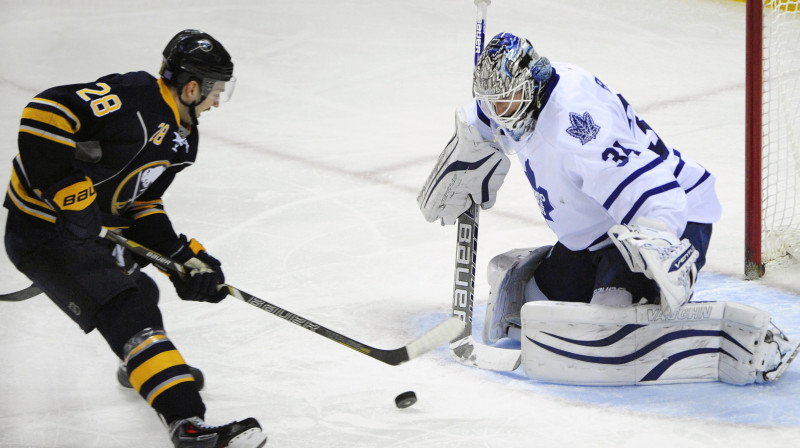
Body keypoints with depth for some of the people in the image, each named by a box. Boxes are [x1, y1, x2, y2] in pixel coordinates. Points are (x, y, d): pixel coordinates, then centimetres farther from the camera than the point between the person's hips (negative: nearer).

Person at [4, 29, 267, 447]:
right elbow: (45, 113, -30)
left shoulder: (179, 141, 9)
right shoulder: (133, 98, -23)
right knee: (129, 310, -20)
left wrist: (184, 256, 3)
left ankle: (142, 365, 56)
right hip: (42, 234, -11)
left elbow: (140, 206, 14)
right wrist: (67, 192, -30)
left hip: (84, 229, 11)